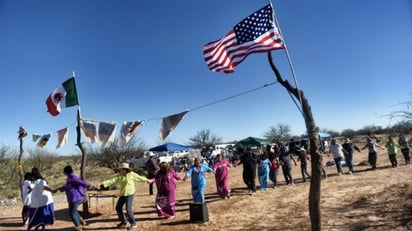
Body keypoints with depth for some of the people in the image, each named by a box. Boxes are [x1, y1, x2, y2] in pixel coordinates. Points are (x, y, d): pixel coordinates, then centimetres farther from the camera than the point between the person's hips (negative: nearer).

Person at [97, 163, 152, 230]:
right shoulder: (119, 176, 0)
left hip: (130, 194, -6)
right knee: (118, 208, 8)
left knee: (128, 209, -12)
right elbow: (111, 180, -10)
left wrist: (147, 180, 15)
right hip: (122, 194, 6)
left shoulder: (131, 174, -9)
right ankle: (124, 222, 27)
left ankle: (133, 224, 5)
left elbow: (139, 177, 3)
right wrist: (103, 184, -24)